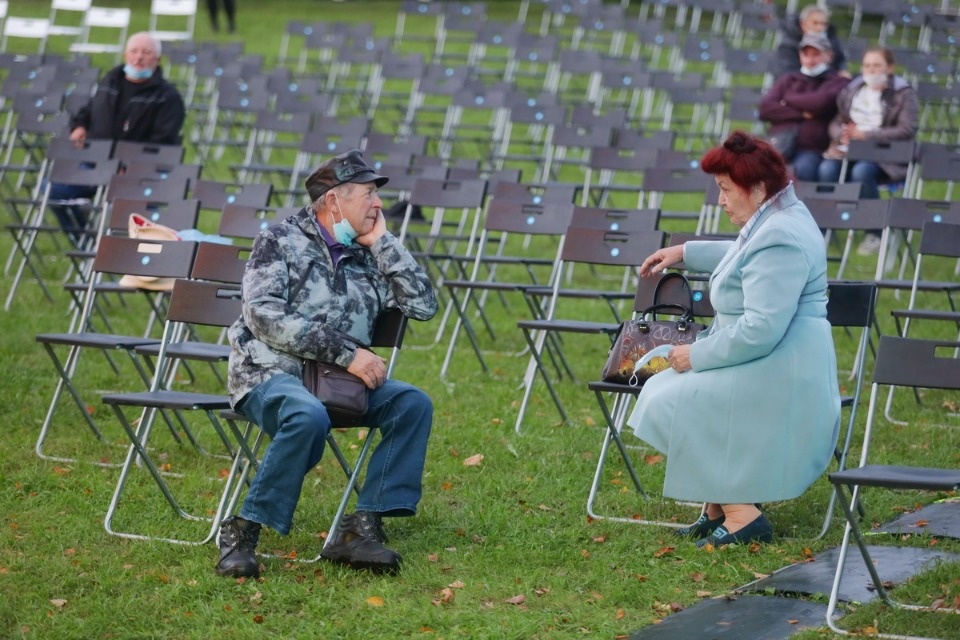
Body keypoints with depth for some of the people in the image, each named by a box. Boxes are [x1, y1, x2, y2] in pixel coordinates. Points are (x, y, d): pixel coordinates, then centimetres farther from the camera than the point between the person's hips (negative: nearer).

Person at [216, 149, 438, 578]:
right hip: (269, 372, -6)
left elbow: (423, 305, 8)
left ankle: (363, 527, -22)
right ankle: (243, 530, -27)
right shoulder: (279, 241, 1)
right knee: (309, 416, -38)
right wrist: (346, 353, -19)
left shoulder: (367, 257, 17)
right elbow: (265, 315, -14)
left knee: (413, 403, -17)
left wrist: (383, 242, 4)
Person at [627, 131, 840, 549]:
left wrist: (698, 356, -18)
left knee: (669, 403, -13)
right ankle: (718, 508, 10)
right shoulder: (773, 218, 11)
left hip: (780, 378, -11)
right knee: (661, 388, 11)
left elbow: (760, 330, -29)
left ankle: (740, 514, -11)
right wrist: (686, 252, 35)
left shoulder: (778, 240, -23)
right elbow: (746, 258, 38)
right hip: (772, 365, 11)